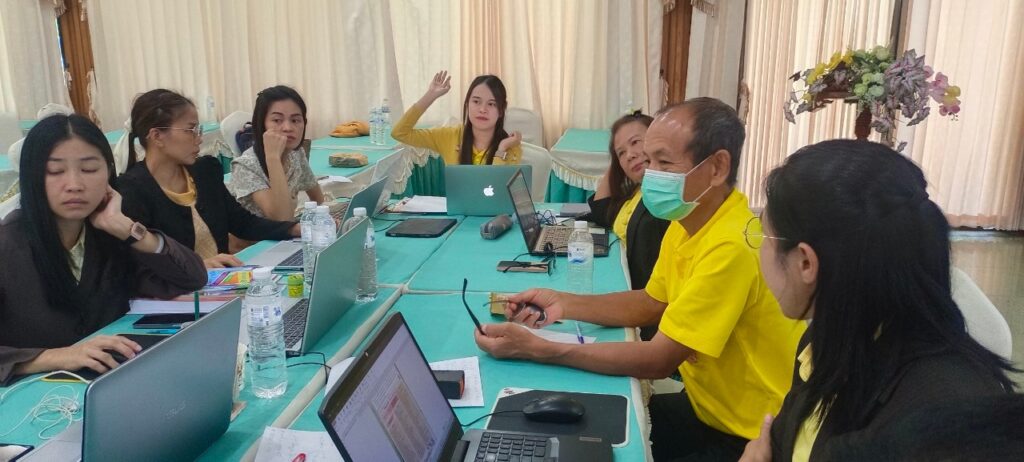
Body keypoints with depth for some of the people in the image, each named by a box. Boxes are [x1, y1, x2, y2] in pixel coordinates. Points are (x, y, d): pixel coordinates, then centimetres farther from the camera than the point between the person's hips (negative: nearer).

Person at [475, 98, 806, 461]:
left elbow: (658, 360, -28)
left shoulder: (732, 245, -31)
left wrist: (537, 349, -25)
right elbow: (651, 304, 10)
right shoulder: (687, 221, -1)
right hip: (707, 407, 8)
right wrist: (563, 304, -4)